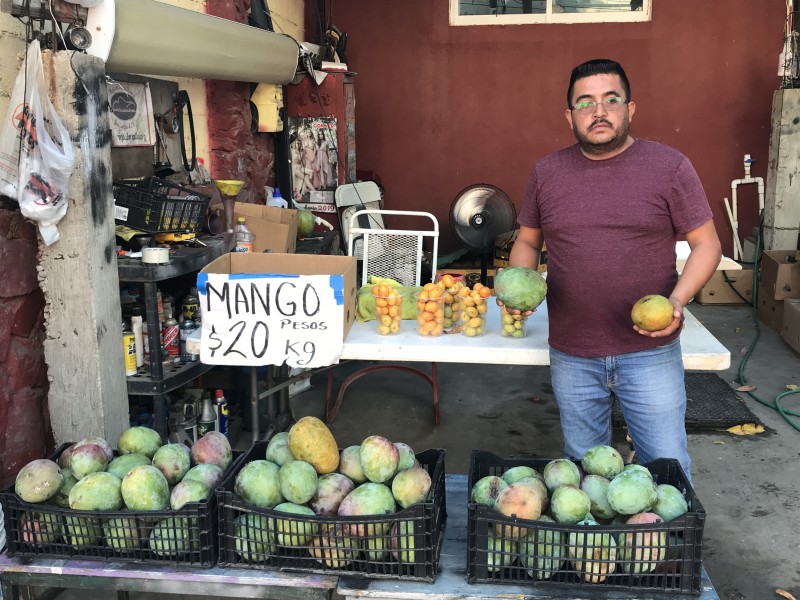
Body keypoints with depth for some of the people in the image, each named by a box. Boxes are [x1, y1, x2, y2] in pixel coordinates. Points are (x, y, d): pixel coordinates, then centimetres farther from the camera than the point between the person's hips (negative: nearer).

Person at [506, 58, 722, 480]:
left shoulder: (668, 166, -4)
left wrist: (678, 299, -18)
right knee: (582, 468, 17)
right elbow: (527, 242, 14)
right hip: (571, 355, 3)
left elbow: (706, 244, -1)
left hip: (649, 353, -2)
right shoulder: (547, 172, 4)